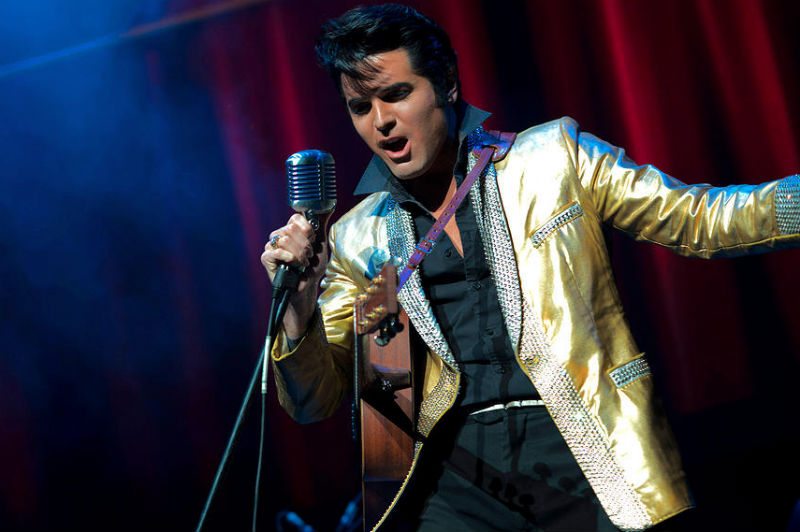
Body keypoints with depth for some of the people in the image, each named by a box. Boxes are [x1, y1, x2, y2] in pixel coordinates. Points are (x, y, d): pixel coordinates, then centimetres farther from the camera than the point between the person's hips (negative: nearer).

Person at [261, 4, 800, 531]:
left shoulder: (552, 158, 8)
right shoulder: (356, 241, 12)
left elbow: (700, 221, 9)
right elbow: (315, 402, 11)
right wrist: (299, 308, -8)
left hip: (587, 453, -1)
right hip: (461, 468, 1)